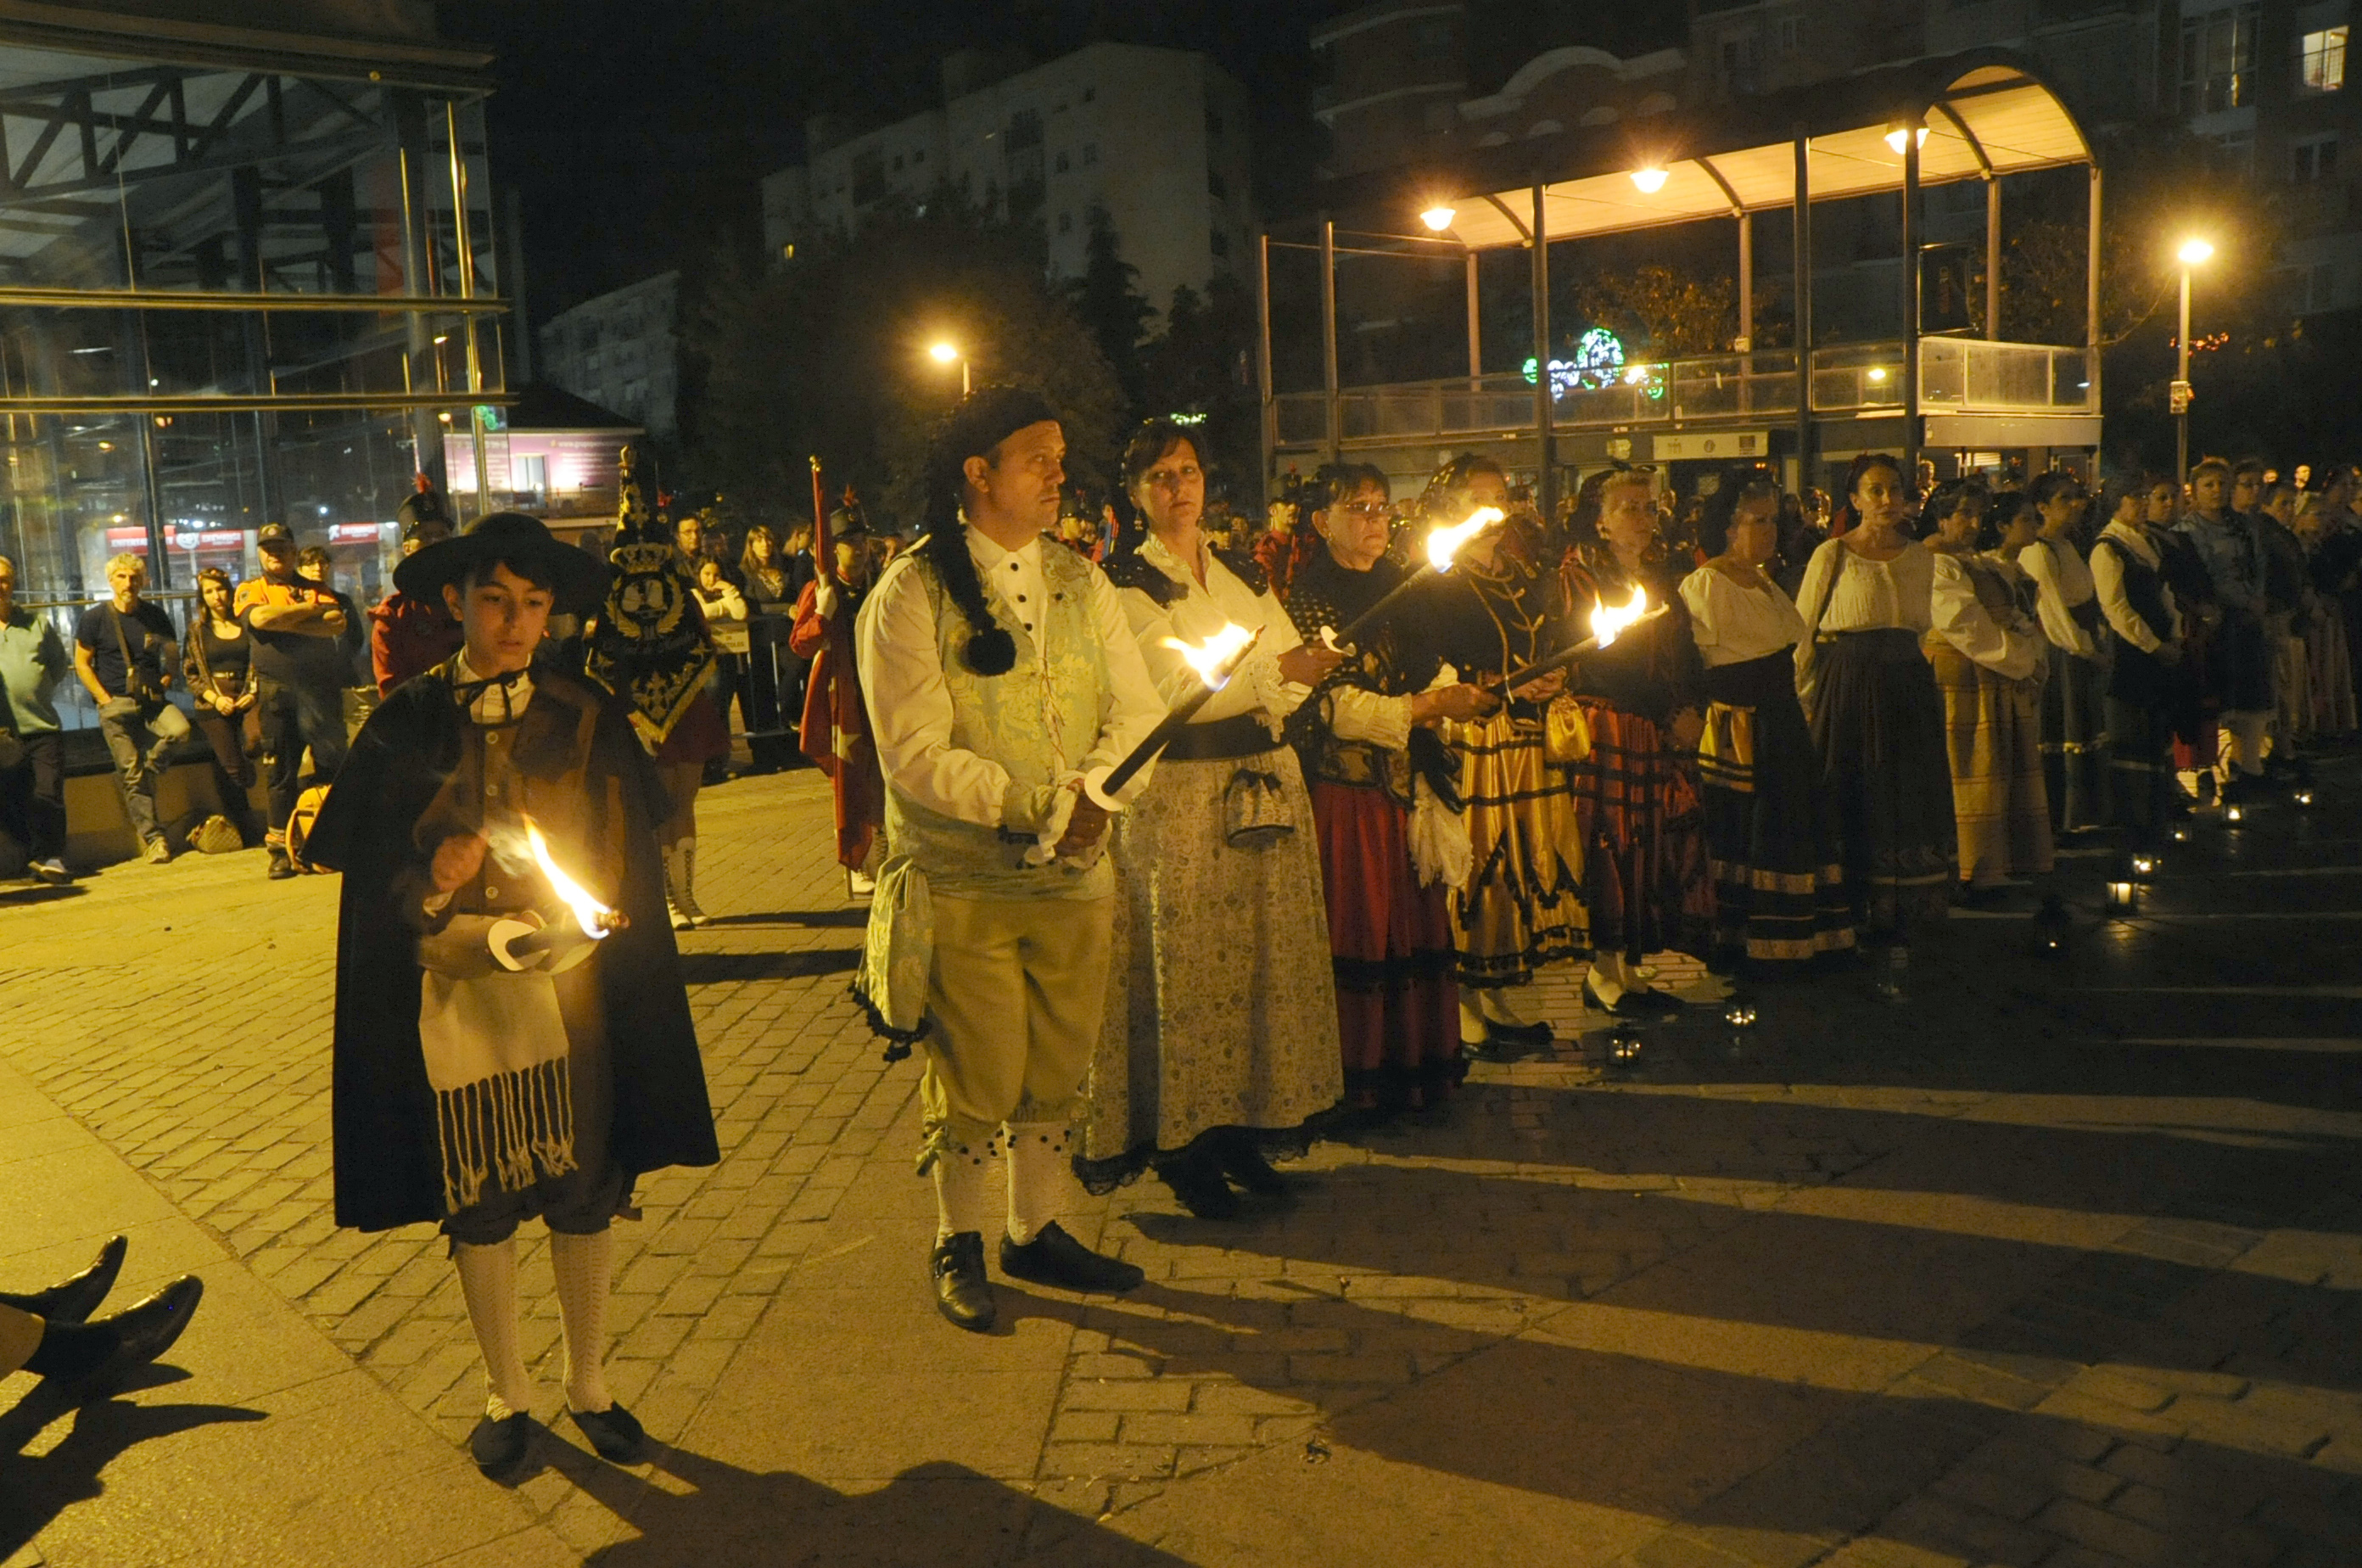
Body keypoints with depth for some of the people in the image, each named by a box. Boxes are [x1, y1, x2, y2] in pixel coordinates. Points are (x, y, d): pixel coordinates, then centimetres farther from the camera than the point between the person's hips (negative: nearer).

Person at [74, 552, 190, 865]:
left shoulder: (155, 616, 8)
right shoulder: (94, 619, 1)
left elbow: (171, 655, 19)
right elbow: (82, 663, 3)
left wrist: (165, 681, 0)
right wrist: (105, 699, -6)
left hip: (152, 699, 2)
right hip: (116, 705, -2)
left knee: (179, 728, -29)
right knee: (131, 772, -7)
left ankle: (144, 777, -1)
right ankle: (152, 837, -1)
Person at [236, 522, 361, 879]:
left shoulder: (317, 589, 15)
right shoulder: (250, 590, 12)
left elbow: (338, 623, -5)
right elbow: (260, 618, -12)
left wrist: (285, 622, -10)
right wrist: (313, 610, -4)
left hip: (321, 687, 1)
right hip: (276, 691, -1)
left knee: (333, 762, 0)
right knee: (281, 770, 2)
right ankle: (281, 849, 7)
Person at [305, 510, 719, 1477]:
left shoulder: (587, 720, -1)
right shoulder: (405, 725, -2)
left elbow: (624, 877, 0)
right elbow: (372, 879, 1)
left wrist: (540, 926, -15)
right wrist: (432, 883, -20)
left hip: (568, 997, 1)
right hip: (453, 1001, 0)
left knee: (585, 1190, 8)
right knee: (477, 1201, 10)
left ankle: (588, 1385, 28)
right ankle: (506, 1395, 29)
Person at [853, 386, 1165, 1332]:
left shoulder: (1081, 584, 10)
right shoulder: (909, 596, -7)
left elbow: (1138, 713, 4)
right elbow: (915, 755, -15)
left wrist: (1094, 792, -15)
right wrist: (1035, 804, -22)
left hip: (1077, 874, 5)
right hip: (960, 882, -5)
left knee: (1058, 1069, 13)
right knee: (972, 1076, 4)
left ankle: (1038, 1231, 31)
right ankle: (959, 1243, 25)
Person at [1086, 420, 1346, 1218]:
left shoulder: (1243, 573, 16)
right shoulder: (1124, 580, -2)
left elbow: (1296, 672, 14)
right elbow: (1172, 688, -14)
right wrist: (1272, 669, -20)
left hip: (1264, 784, 6)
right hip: (1177, 792, -6)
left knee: (1263, 956, 6)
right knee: (1187, 962, -3)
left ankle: (1243, 1127, 17)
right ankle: (1183, 1146, 7)